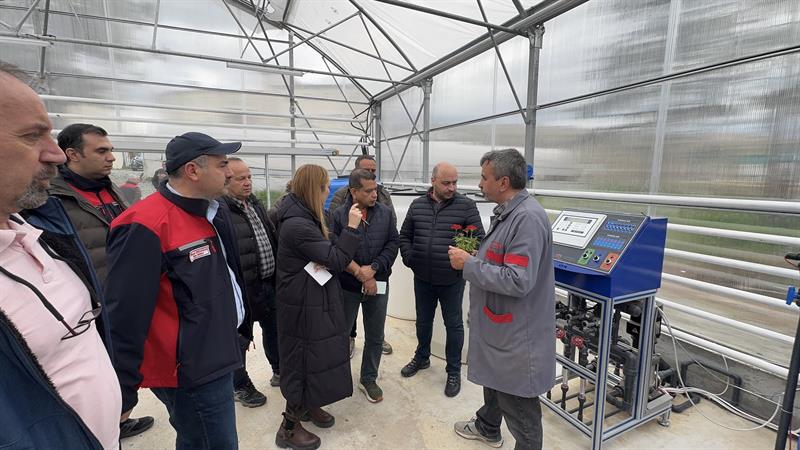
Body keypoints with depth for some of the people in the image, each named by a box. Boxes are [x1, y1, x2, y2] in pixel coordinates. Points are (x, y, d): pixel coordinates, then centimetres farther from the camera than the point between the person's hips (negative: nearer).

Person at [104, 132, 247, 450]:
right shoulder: (146, 227, -23)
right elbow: (125, 317, -20)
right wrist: (122, 393, -14)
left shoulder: (213, 213, 6)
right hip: (191, 372, -8)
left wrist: (238, 319, 22)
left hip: (215, 358, 8)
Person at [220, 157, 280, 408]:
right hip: (243, 288, -7)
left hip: (269, 282, 8)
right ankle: (240, 386, 35)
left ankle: (280, 372, 43)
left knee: (274, 329, 22)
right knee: (240, 338, 13)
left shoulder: (255, 204, 8)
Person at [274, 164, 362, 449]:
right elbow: (337, 260, -23)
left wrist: (324, 260, -13)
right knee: (305, 360, 5)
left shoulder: (303, 218, 6)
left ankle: (308, 405, 42)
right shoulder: (297, 225, -26)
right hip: (304, 305, -9)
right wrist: (352, 227, -17)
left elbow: (324, 255, 9)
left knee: (314, 356, 21)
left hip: (313, 301, 10)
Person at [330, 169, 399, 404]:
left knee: (375, 337, 14)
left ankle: (368, 380, 34)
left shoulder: (385, 213, 0)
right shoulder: (338, 215, -9)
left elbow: (393, 244, -3)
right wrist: (360, 274, -17)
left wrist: (373, 268, -15)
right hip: (347, 286, -2)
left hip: (378, 285, 3)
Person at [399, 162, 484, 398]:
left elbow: (479, 238, -7)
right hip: (422, 278, 3)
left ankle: (454, 371, 31)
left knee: (453, 324, 11)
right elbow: (404, 235, 11)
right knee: (423, 321, 20)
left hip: (451, 280, -3)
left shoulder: (466, 206, -7)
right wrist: (409, 257, -2)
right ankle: (422, 358, 45)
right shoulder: (417, 205, 3)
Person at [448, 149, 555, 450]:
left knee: (517, 403, 9)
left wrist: (469, 265, -23)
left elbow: (517, 281, -31)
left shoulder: (528, 218, -26)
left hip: (516, 335, -10)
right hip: (497, 324, 11)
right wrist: (473, 258, 2)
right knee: (493, 378, 30)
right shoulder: (506, 213, 6)